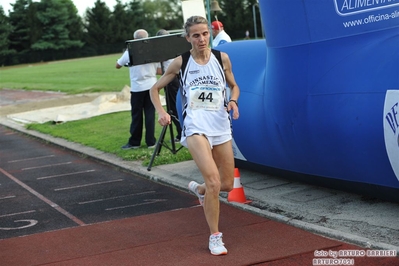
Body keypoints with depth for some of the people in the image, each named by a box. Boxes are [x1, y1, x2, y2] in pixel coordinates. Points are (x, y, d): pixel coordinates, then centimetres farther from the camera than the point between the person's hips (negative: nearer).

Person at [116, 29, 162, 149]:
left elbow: (117, 66, 6)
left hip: (137, 88, -2)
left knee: (136, 115, 6)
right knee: (150, 114, 5)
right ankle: (150, 142, 6)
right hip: (151, 86, 2)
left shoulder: (130, 52, -6)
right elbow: (160, 71, 0)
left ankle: (134, 142, 12)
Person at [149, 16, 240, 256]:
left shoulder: (222, 58, 3)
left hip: (221, 125, 4)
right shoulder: (181, 62, -1)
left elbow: (234, 86, 18)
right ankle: (215, 237, -3)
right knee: (213, 182, -19)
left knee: (227, 184, 8)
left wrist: (233, 101, -4)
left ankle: (198, 189, 43)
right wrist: (161, 112, -7)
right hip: (195, 127, -3)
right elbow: (155, 88, 11)